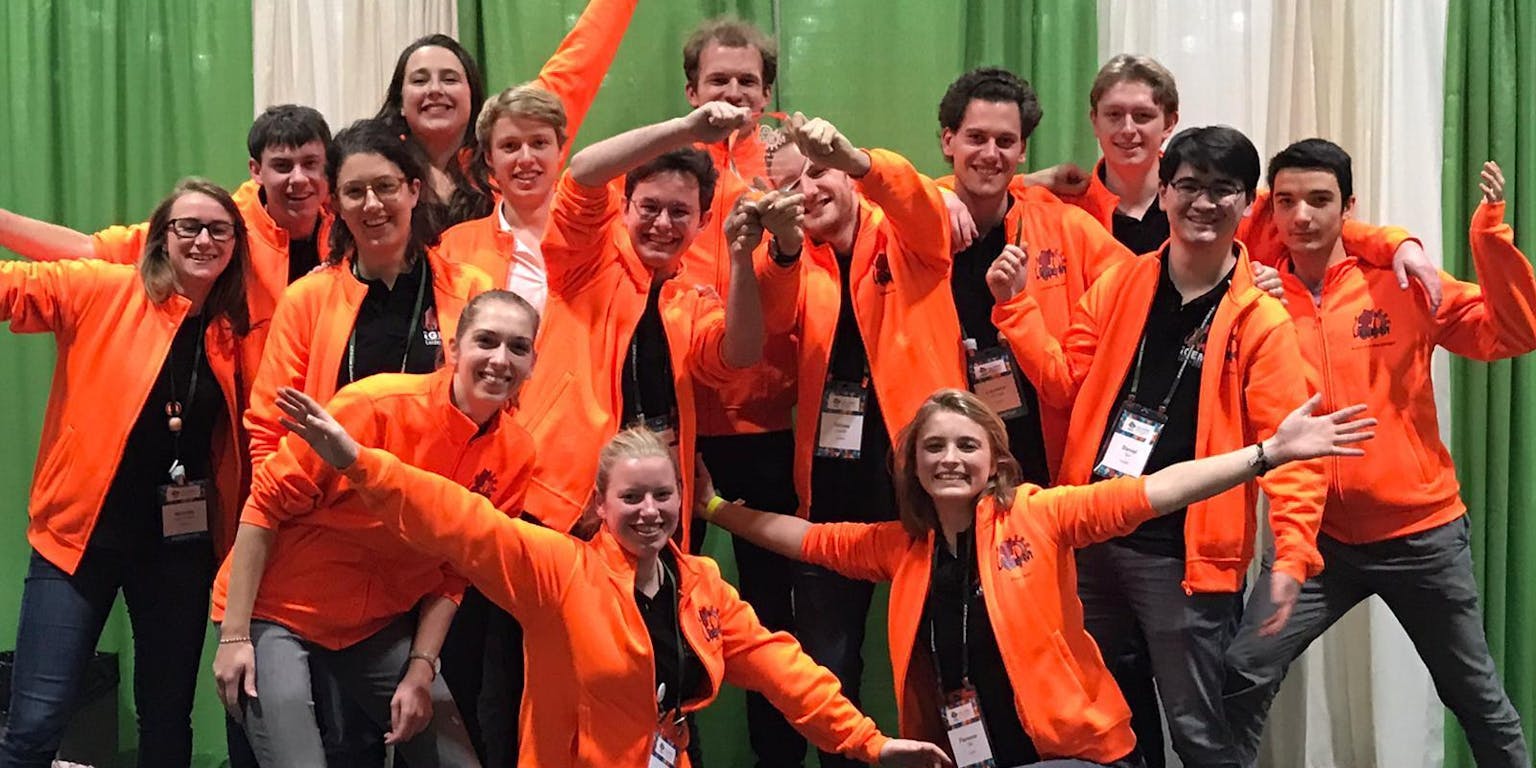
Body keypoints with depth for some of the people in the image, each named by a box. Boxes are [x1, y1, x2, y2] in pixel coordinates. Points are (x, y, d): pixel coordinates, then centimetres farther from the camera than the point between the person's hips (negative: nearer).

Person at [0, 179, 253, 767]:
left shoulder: (233, 332, 6)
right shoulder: (103, 293, -4)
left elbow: (242, 443, 15)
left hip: (181, 544, 4)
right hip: (84, 532, -4)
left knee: (168, 719, 14)